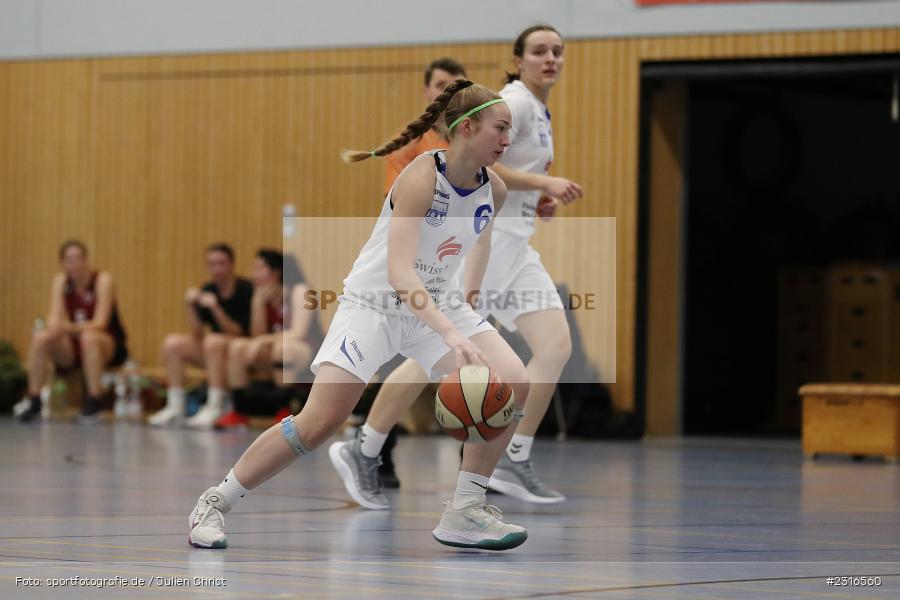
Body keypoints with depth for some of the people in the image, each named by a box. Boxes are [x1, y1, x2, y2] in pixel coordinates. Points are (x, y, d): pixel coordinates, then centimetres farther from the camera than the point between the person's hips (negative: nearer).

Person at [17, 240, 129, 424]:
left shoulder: (102, 280, -14)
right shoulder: (60, 282, -1)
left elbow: (100, 322, -22)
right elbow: (54, 319, -9)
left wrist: (72, 328, -39)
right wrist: (54, 328, -34)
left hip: (109, 348, -4)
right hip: (72, 349, 4)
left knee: (89, 338, -37)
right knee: (40, 338, -21)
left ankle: (94, 402, -32)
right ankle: (34, 403, -19)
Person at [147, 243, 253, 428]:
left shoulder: (246, 290, -12)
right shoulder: (208, 290, 5)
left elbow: (239, 332, -16)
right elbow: (197, 333, 1)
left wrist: (215, 308, -26)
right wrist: (190, 306, -13)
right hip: (214, 351, 7)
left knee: (213, 341, -35)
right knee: (172, 342, -9)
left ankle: (215, 408, -34)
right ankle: (175, 407, -13)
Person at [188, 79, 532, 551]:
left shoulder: (493, 189, -5)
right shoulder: (422, 177, -25)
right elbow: (399, 272, -35)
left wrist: (469, 297, 17)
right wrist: (450, 335, -45)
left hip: (439, 304, 6)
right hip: (374, 302, -6)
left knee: (512, 385, -16)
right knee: (318, 423, -15)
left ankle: (464, 513, -7)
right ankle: (217, 501, 4)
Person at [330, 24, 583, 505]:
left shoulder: (540, 113, 18)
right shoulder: (512, 101, -9)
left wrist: (537, 201, 12)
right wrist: (544, 182, -20)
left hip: (513, 246, 9)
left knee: (556, 347, -6)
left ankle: (513, 464, -3)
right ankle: (363, 452, 4)